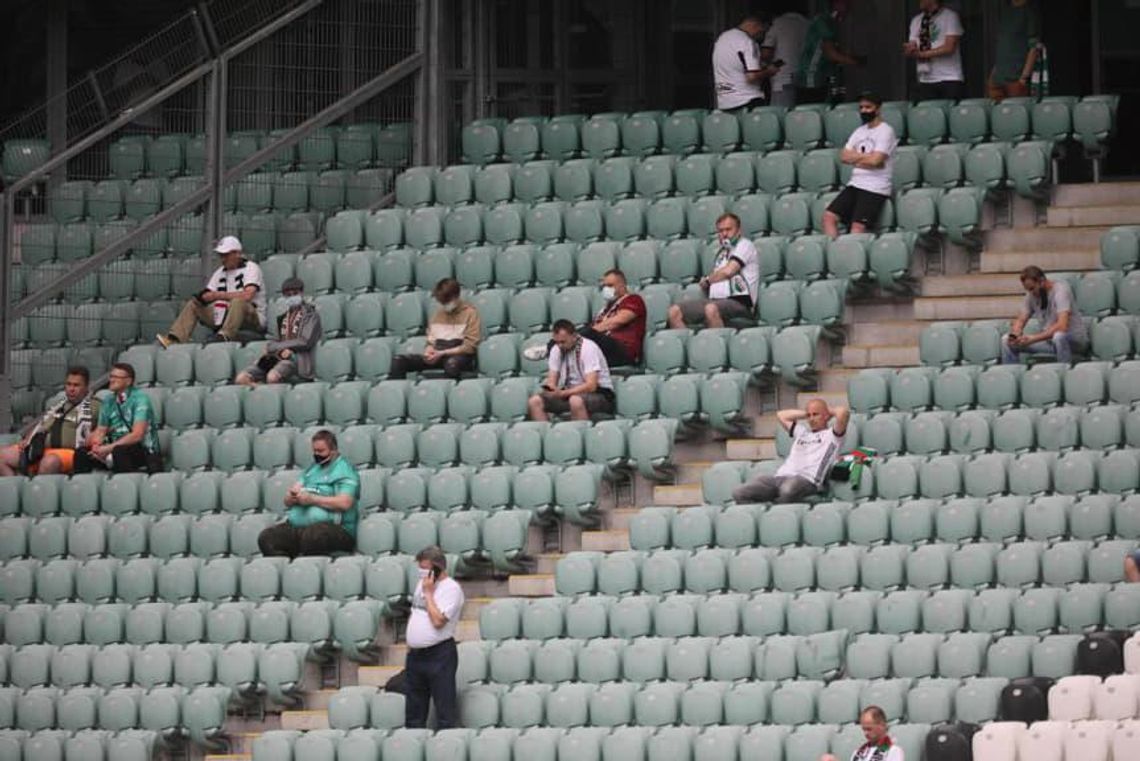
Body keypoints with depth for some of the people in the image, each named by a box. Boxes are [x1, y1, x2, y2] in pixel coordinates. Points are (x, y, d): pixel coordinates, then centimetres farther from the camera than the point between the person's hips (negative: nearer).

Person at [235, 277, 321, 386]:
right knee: (241, 379, -16)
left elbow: (305, 342, -6)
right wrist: (281, 350, -11)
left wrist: (275, 346, -3)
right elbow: (273, 343, 16)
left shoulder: (310, 315, 6)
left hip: (296, 357, -6)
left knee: (272, 377, -40)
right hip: (275, 357, 6)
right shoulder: (283, 317, 24)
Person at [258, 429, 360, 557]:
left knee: (311, 536, -42)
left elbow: (344, 503, -15)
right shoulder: (311, 469, 24)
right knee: (266, 538, -18)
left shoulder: (344, 470, 1)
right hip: (297, 525, 7)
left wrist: (312, 499, -16)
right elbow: (287, 501, 21)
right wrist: (293, 496, -5)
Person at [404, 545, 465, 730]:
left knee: (444, 708, -6)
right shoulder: (422, 584, 14)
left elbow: (438, 621, -21)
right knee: (414, 708, 12)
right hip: (416, 653, 8)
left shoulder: (451, 589, -11)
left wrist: (428, 593, -14)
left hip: (439, 654, -8)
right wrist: (410, 641, 13)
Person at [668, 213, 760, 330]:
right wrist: (706, 283, 0)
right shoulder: (722, 252, 26)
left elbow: (728, 271, -9)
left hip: (739, 302, -8)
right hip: (715, 300, 8)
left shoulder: (744, 245, 3)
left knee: (711, 309, -41)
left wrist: (707, 280, 7)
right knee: (674, 312, -8)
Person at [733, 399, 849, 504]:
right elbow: (781, 415, 47)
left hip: (807, 480, -7)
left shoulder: (831, 435, 15)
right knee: (739, 493, -19)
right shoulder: (802, 432, 37)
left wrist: (831, 412, 20)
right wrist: (806, 413, 40)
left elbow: (843, 413, -2)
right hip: (779, 477, 7)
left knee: (788, 490, -46)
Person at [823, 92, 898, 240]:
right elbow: (844, 156, 9)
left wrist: (855, 156, 1)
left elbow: (875, 160, -17)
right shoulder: (860, 131, 18)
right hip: (855, 183, 8)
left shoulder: (886, 131, -6)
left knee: (858, 227, -20)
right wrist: (866, 158, -5)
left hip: (875, 188, -8)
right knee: (829, 216, -6)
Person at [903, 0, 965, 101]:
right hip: (925, 82, 4)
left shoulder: (950, 16, -2)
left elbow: (949, 48, -11)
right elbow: (911, 51, 8)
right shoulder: (916, 21, 15)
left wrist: (922, 54, -15)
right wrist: (909, 50, -17)